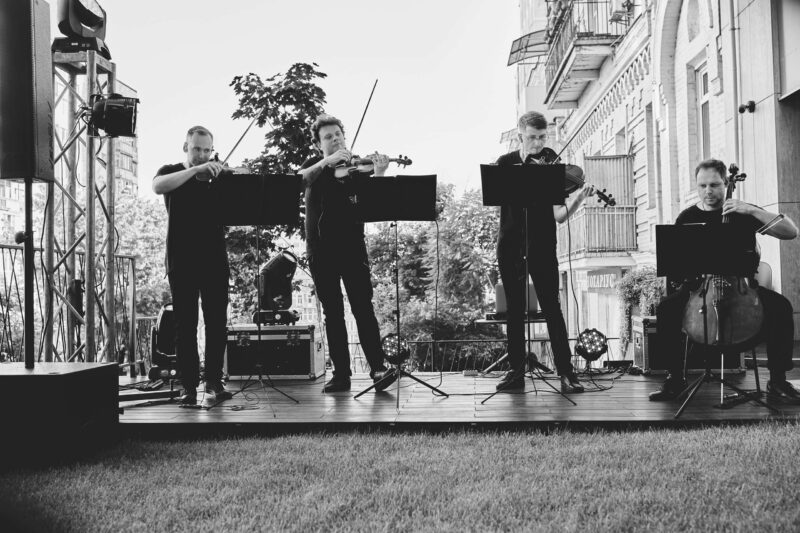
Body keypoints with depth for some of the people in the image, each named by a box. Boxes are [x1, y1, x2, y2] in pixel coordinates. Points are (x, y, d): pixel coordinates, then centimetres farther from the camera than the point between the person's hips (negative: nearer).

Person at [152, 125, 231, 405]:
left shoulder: (218, 177, 15)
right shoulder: (171, 172, 8)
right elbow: (158, 186, -17)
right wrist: (195, 170, -25)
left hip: (214, 260, 2)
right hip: (182, 262, -2)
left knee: (217, 321, 2)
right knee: (185, 323, -1)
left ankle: (214, 379, 13)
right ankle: (189, 384, 3)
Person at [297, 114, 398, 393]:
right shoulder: (314, 165, 10)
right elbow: (300, 180, -13)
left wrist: (379, 174, -23)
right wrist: (327, 161, -25)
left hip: (352, 247, -1)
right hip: (321, 250, 2)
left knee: (363, 307, -10)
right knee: (332, 313, 4)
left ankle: (378, 367, -12)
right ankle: (341, 373, 8)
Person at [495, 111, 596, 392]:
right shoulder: (506, 162, 7)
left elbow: (559, 215, -5)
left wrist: (579, 197, -23)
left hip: (542, 247, -1)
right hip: (510, 246, 2)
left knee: (552, 308, -5)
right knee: (514, 310, 6)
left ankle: (566, 371, -1)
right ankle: (516, 371, 13)